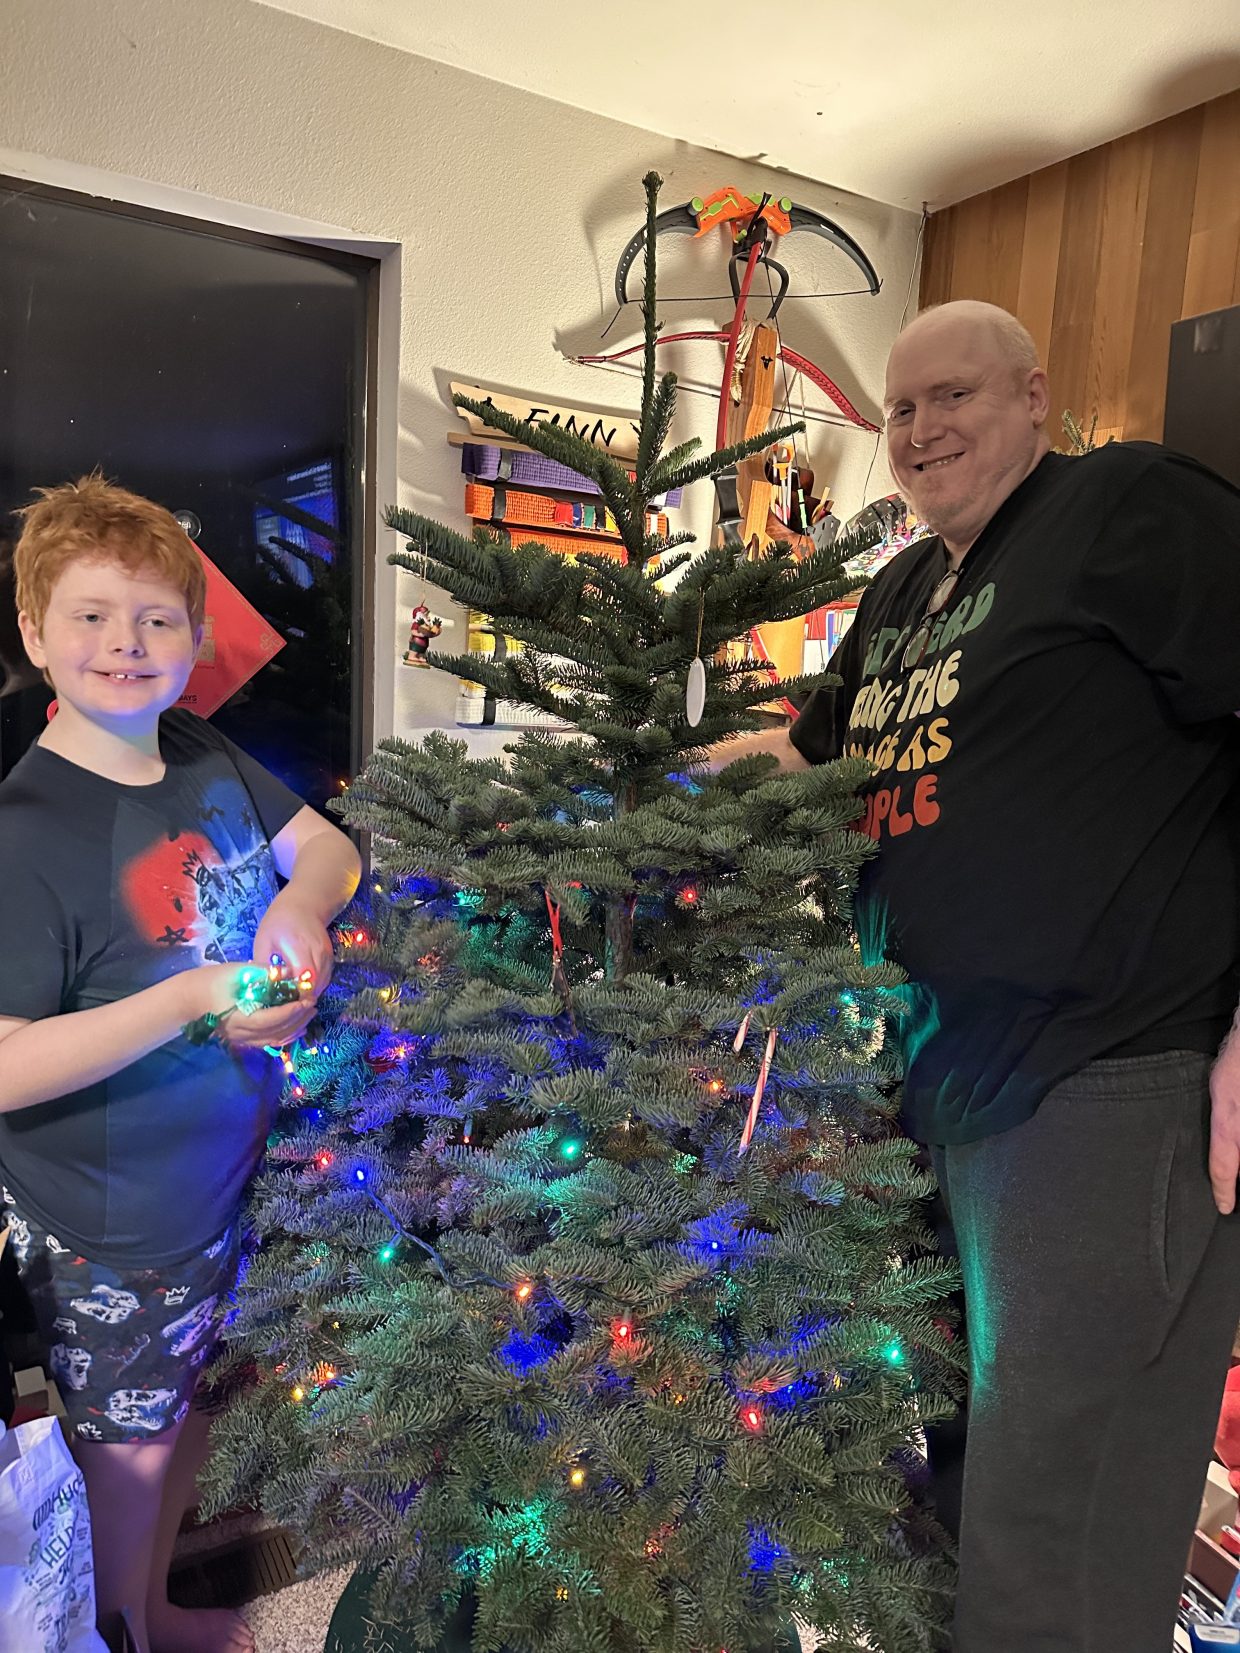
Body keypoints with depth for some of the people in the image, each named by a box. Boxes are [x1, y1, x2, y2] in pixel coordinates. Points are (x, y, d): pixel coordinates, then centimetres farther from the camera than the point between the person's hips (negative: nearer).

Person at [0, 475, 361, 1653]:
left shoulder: (208, 761, -4)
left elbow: (328, 848, 5)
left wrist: (302, 901, -17)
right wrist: (192, 999, -33)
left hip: (222, 1173, 7)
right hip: (106, 1225, -6)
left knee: (183, 1406, 26)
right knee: (129, 1449, 16)